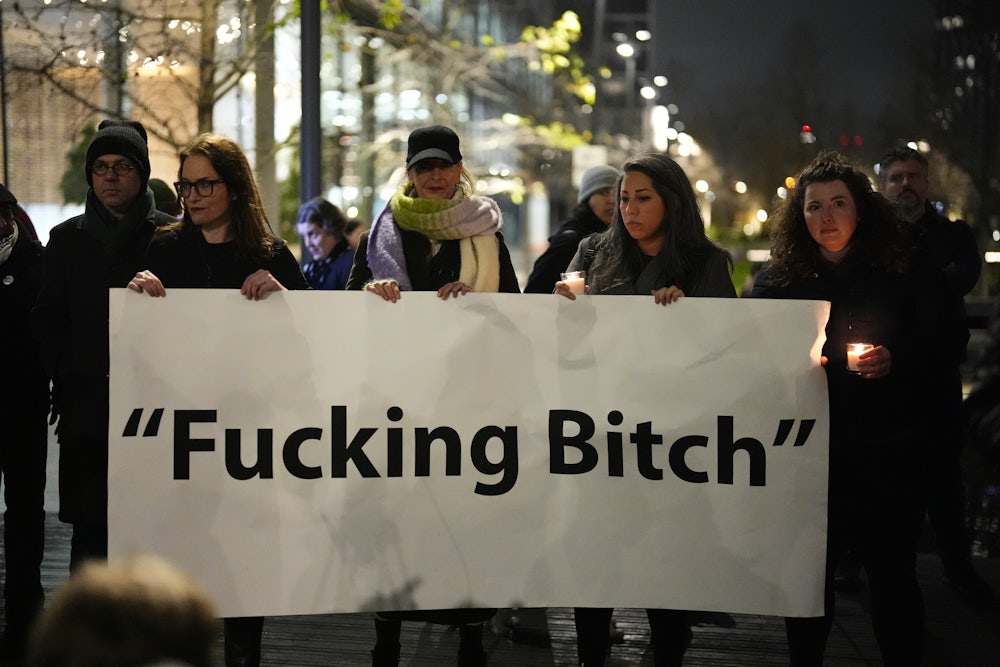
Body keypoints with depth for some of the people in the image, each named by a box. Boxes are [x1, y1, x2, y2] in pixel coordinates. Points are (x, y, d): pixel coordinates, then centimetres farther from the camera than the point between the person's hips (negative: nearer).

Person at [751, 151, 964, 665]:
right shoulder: (777, 280, 3)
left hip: (888, 453, -1)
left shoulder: (900, 272, 1)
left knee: (892, 574, 5)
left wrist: (896, 360, -16)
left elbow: (948, 344, 2)